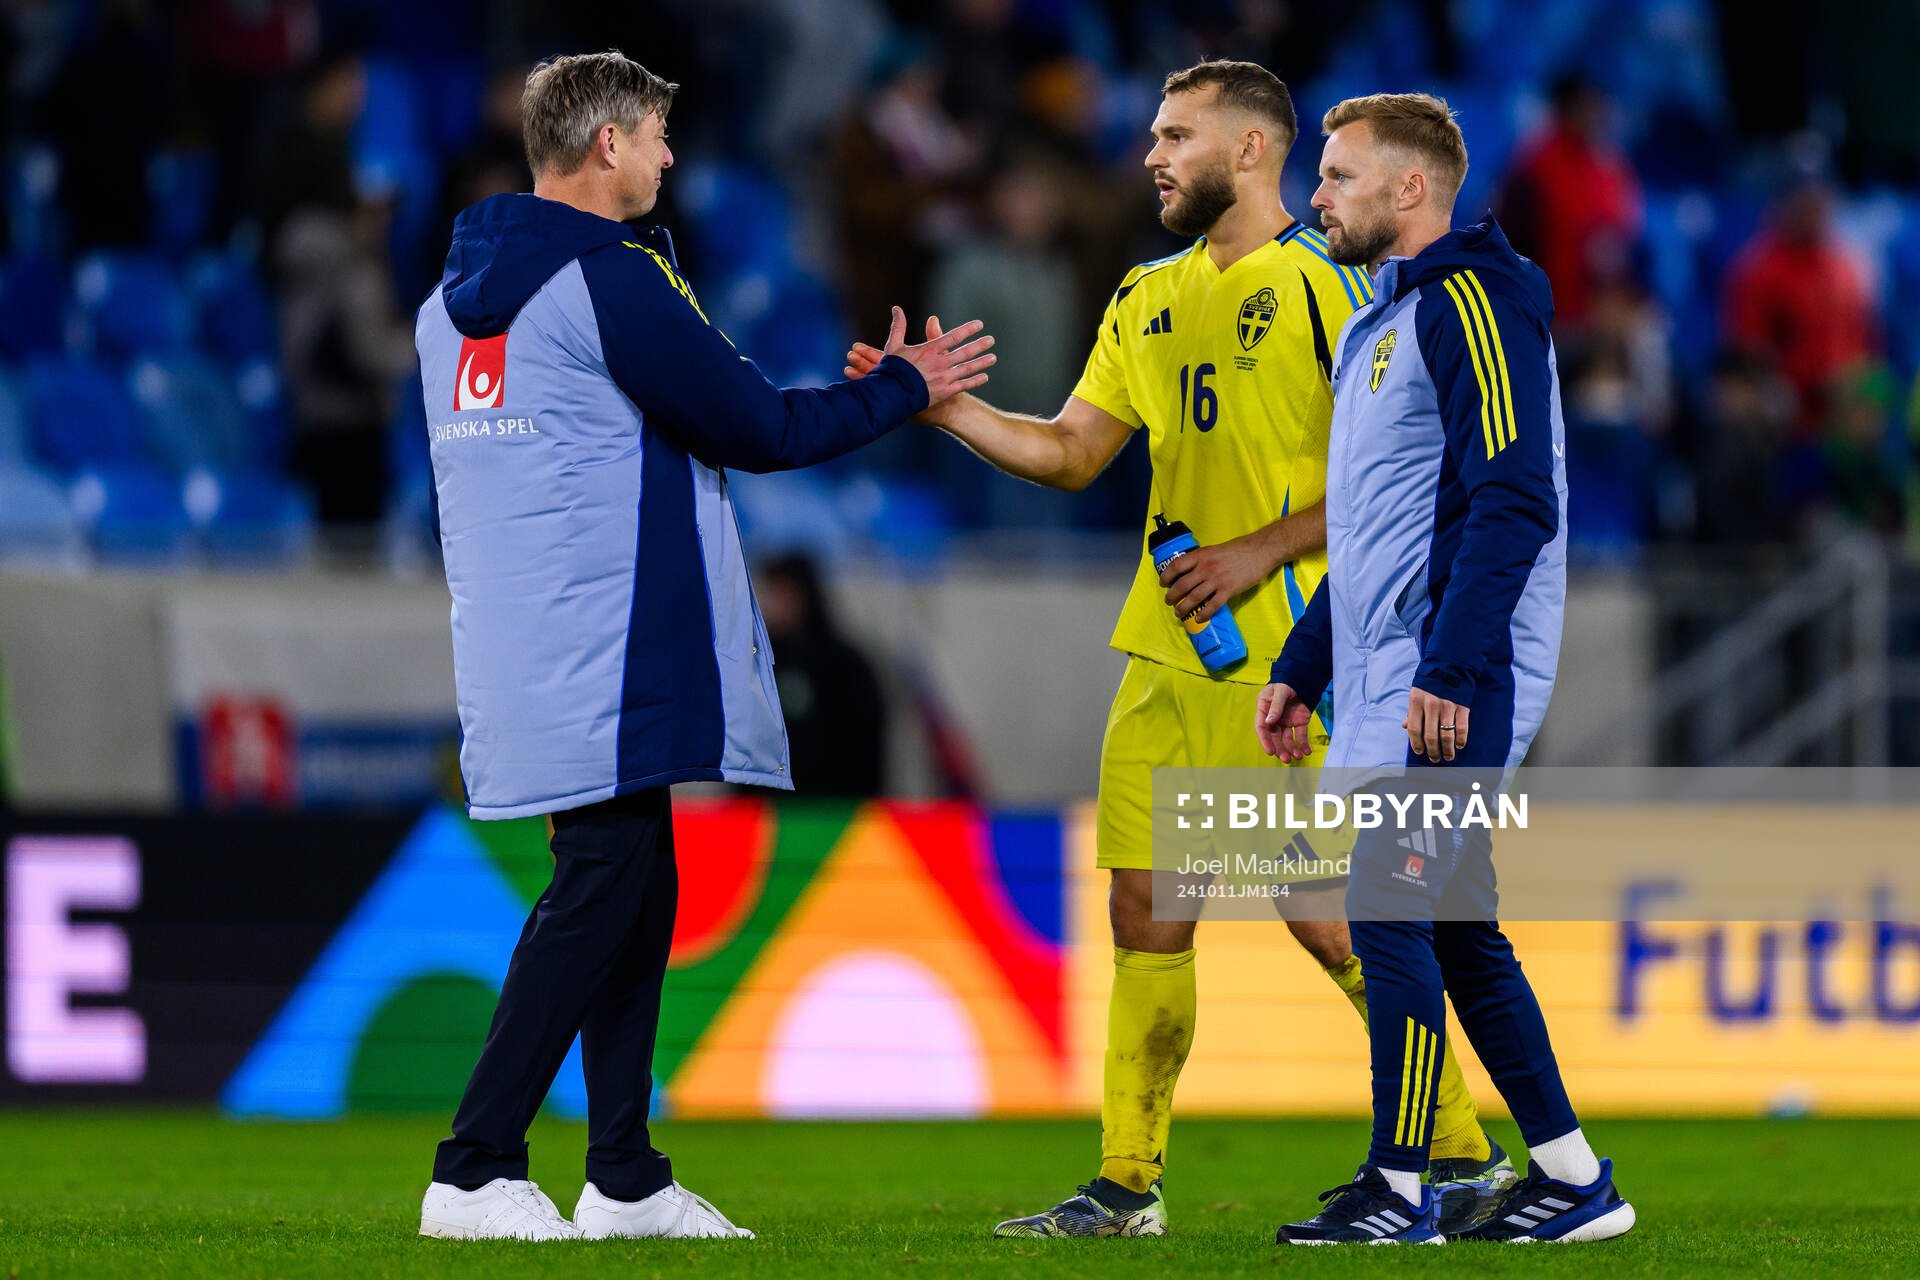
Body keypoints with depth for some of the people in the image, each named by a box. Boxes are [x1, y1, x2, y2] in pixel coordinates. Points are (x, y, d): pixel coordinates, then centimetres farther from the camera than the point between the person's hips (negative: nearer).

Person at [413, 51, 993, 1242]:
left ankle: (626, 1179, 16)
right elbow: (758, 427, -9)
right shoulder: (610, 280, -12)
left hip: (519, 646, 9)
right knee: (599, 895, -8)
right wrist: (903, 387, 6)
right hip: (605, 660, -9)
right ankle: (475, 1176, -10)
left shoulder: (453, 300, 15)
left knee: (635, 893, 14)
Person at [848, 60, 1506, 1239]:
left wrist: (1258, 553, -16)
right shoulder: (1150, 298, 15)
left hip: (1285, 654, -7)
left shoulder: (1326, 287, -7)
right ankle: (1128, 1185, 11)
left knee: (1327, 917, -7)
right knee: (1145, 910, 5)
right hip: (1166, 653, 7)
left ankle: (1467, 1156, 5)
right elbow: (1071, 453, 16)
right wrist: (947, 406, 3)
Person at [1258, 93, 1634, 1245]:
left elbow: (1514, 500, -20)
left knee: (1390, 910, -11)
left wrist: (1449, 670, -25)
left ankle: (1400, 1190, -6)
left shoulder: (1472, 302, -11)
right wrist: (1301, 672, 25)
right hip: (1385, 676, 10)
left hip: (1450, 684, -10)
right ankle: (1572, 1181, 14)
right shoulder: (1381, 322, 21)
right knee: (1452, 928, 10)